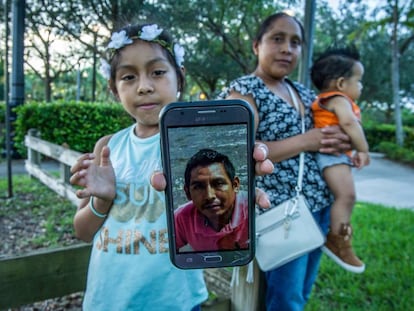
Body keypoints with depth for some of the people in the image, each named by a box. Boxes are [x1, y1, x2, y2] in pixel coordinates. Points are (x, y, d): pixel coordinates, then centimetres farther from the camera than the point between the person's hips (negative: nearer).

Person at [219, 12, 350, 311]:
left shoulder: (304, 92, 12)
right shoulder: (244, 90, -10)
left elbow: (332, 129, 23)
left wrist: (340, 141, -3)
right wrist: (305, 141, -18)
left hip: (320, 205, 7)